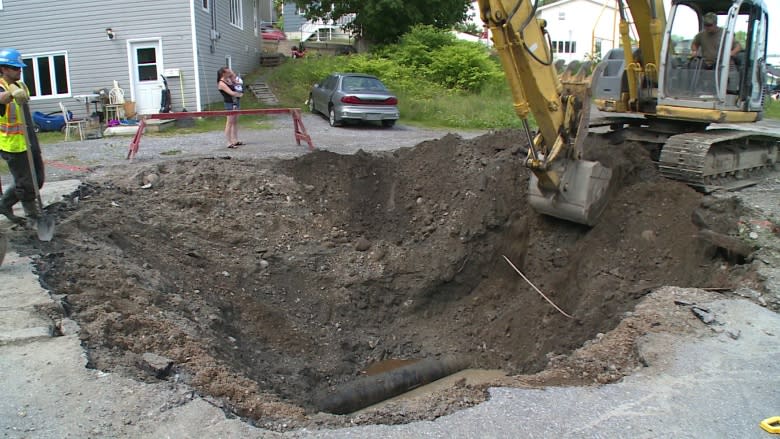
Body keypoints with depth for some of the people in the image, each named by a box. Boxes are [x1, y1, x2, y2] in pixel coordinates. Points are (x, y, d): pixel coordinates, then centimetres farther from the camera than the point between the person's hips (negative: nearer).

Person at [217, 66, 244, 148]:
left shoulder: (228, 80, 10)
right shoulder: (221, 83, -14)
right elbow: (231, 93, -20)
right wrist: (240, 94, -4)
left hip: (236, 102, 9)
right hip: (230, 104, -9)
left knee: (235, 122, 12)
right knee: (230, 123, -7)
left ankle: (235, 140, 19)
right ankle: (229, 143, -6)